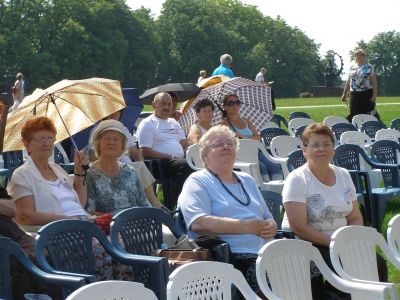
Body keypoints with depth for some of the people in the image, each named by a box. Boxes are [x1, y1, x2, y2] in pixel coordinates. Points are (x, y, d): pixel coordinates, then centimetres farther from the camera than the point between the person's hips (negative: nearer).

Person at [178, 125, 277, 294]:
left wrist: (271, 226, 2)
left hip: (265, 253, 7)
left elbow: (268, 218, 29)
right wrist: (247, 226, -15)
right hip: (234, 257, -6)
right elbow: (199, 223, -12)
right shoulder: (198, 182, 5)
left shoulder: (247, 180, 28)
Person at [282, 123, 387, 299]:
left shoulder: (343, 175, 10)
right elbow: (299, 227, -16)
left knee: (378, 265, -15)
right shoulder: (297, 180, -8)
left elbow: (355, 218, 12)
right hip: (306, 245, -6)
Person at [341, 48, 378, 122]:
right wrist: (344, 94, 18)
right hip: (354, 95, 4)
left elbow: (374, 82, -4)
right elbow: (348, 82, 20)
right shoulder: (352, 68, 13)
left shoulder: (369, 67, 0)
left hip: (367, 94, -4)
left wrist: (374, 95, -12)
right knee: (353, 115, 2)